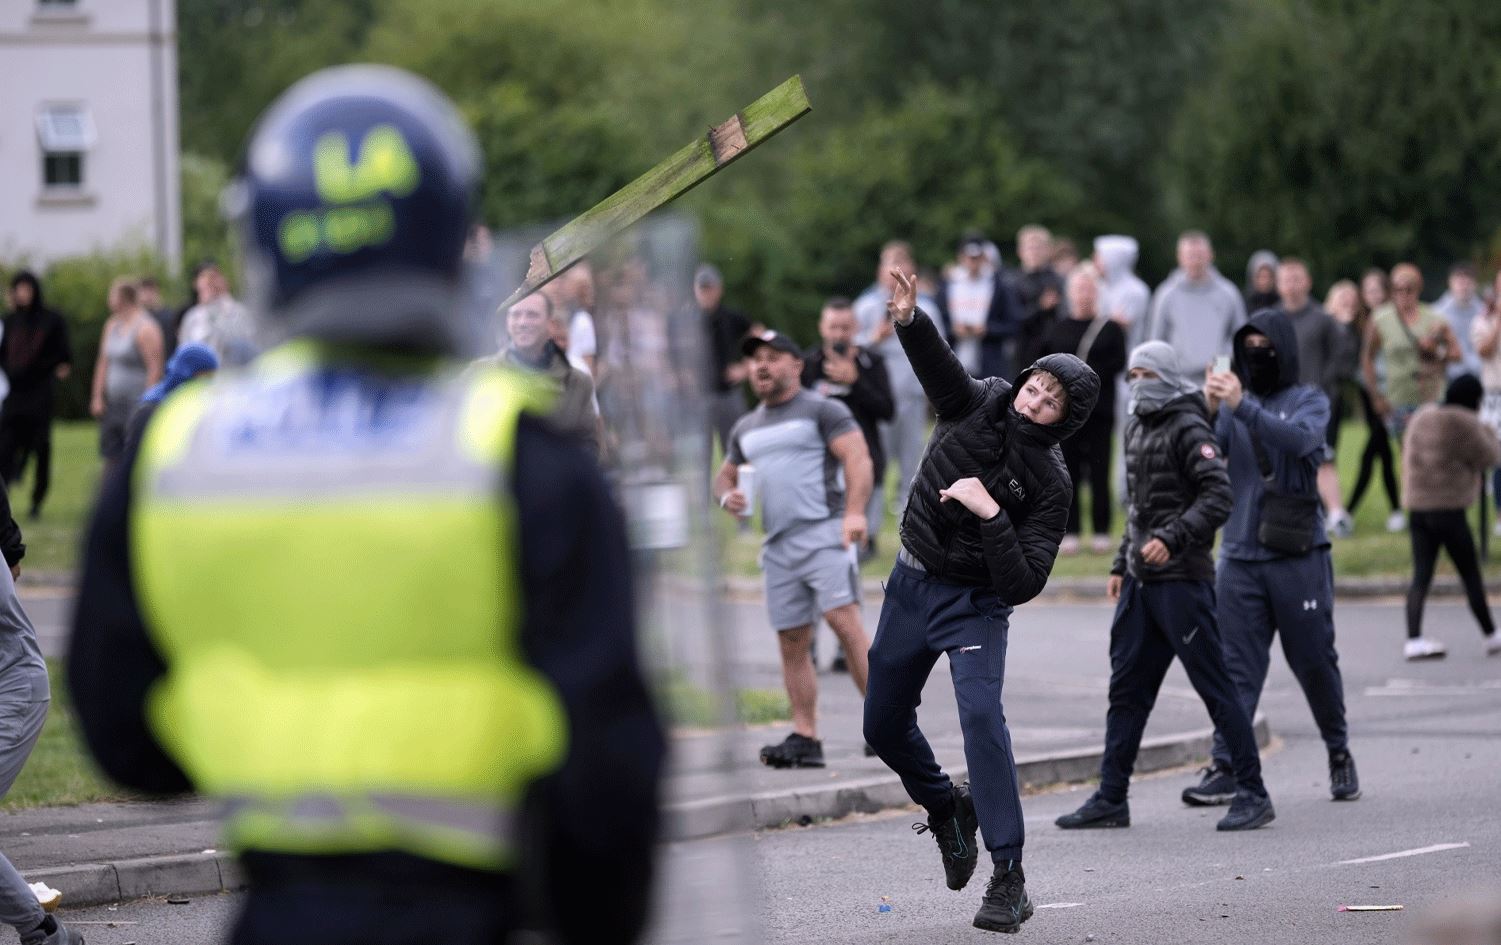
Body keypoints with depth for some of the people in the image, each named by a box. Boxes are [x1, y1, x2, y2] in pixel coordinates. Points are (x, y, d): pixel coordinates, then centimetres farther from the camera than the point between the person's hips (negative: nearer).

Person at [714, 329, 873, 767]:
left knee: (844, 620, -20)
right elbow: (725, 474, 32)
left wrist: (854, 511, -25)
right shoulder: (746, 428, 22)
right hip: (778, 545, 7)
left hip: (824, 533, -7)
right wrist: (726, 495, 6)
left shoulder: (822, 410, 1)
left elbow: (857, 457, -9)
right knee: (792, 643, 3)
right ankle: (805, 738, 5)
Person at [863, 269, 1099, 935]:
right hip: (910, 585, 5)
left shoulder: (1050, 484, -17)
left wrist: (990, 513, -31)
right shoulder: (980, 402, -8)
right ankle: (947, 810, 43)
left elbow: (1023, 584, -21)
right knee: (883, 726, 13)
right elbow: (936, 364, -28)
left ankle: (1009, 878, -24)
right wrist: (908, 319, -48)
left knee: (980, 714, -25)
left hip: (976, 603, -5)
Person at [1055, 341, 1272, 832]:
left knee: (1215, 688, -4)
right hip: (1140, 581, 9)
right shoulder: (1136, 428, 16)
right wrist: (1122, 564, 21)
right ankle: (1111, 799, 12)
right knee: (1126, 690, 8)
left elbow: (1219, 497, -20)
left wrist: (1171, 540, -27)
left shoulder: (1188, 429, -11)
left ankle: (1252, 795, 1)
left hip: (1182, 578, -9)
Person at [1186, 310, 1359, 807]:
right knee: (1236, 667, -3)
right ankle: (1225, 767, -5)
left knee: (1315, 661, 6)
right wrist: (1207, 413, -23)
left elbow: (1299, 439, -20)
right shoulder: (1233, 403, 9)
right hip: (1239, 556, 2)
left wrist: (1242, 407, -32)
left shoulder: (1309, 400, 2)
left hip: (1297, 556, -2)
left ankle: (1339, 755, 25)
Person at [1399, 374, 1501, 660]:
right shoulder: (1464, 424, -10)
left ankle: (1413, 639, -11)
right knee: (1471, 575, 5)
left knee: (1421, 575, 1)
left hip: (1417, 507, 6)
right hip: (1448, 508, -6)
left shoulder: (1421, 417, 12)